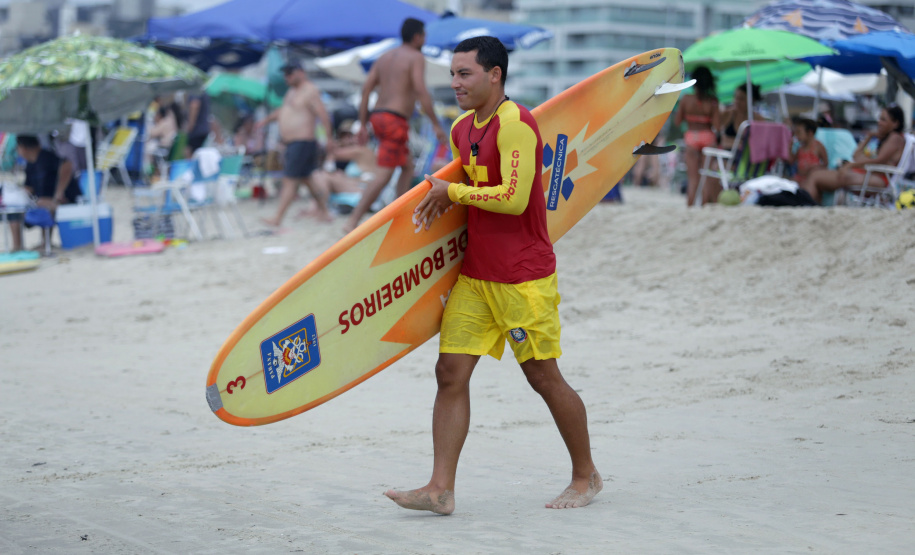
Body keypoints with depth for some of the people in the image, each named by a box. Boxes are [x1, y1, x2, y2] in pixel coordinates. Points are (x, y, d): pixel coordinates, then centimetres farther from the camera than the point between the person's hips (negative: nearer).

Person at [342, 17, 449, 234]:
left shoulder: (384, 57, 16)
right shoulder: (416, 57, -5)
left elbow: (366, 89, 11)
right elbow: (421, 92, -18)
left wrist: (363, 125, 13)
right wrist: (436, 125, -16)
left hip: (378, 117, 9)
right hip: (396, 120, -9)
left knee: (408, 167, 21)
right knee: (384, 175, -10)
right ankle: (352, 222, -18)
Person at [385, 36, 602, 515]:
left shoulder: (515, 124, -16)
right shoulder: (462, 129, 11)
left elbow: (513, 198, -24)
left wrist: (454, 192, -14)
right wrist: (443, 196, 9)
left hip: (523, 277, -8)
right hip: (474, 273, 8)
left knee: (544, 377, 3)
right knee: (451, 372, -1)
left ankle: (586, 476, 21)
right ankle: (440, 489, 0)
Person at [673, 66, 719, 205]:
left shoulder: (686, 100, -9)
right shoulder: (712, 101, -10)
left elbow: (677, 122, -2)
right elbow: (717, 125, -11)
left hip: (691, 137, 0)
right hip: (708, 137, 0)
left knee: (693, 176, 3)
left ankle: (689, 205, -6)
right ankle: (705, 203, 8)